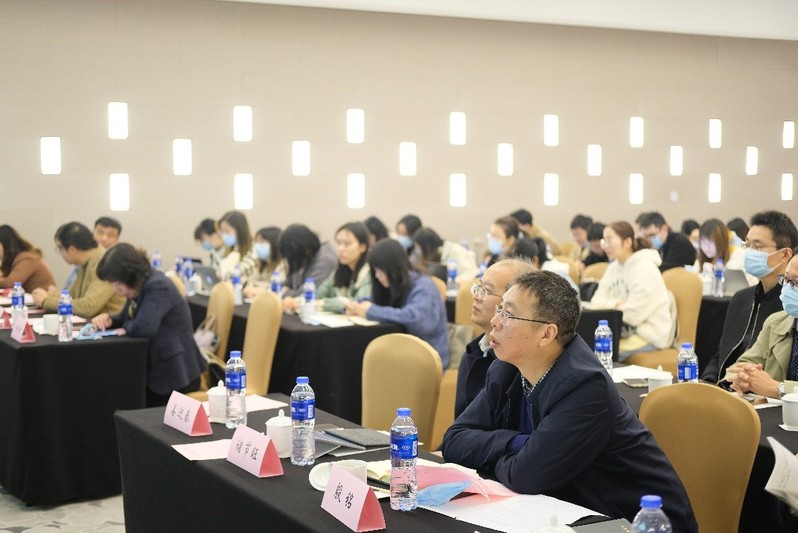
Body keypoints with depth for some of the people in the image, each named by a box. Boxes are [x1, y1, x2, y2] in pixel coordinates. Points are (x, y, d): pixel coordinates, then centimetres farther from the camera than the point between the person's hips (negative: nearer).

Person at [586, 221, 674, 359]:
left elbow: (633, 314, -18)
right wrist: (615, 304, -12)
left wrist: (610, 306, -4)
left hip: (651, 335, -7)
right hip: (626, 330, 8)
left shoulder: (645, 268, -13)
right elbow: (596, 302, 7)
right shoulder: (614, 267, 12)